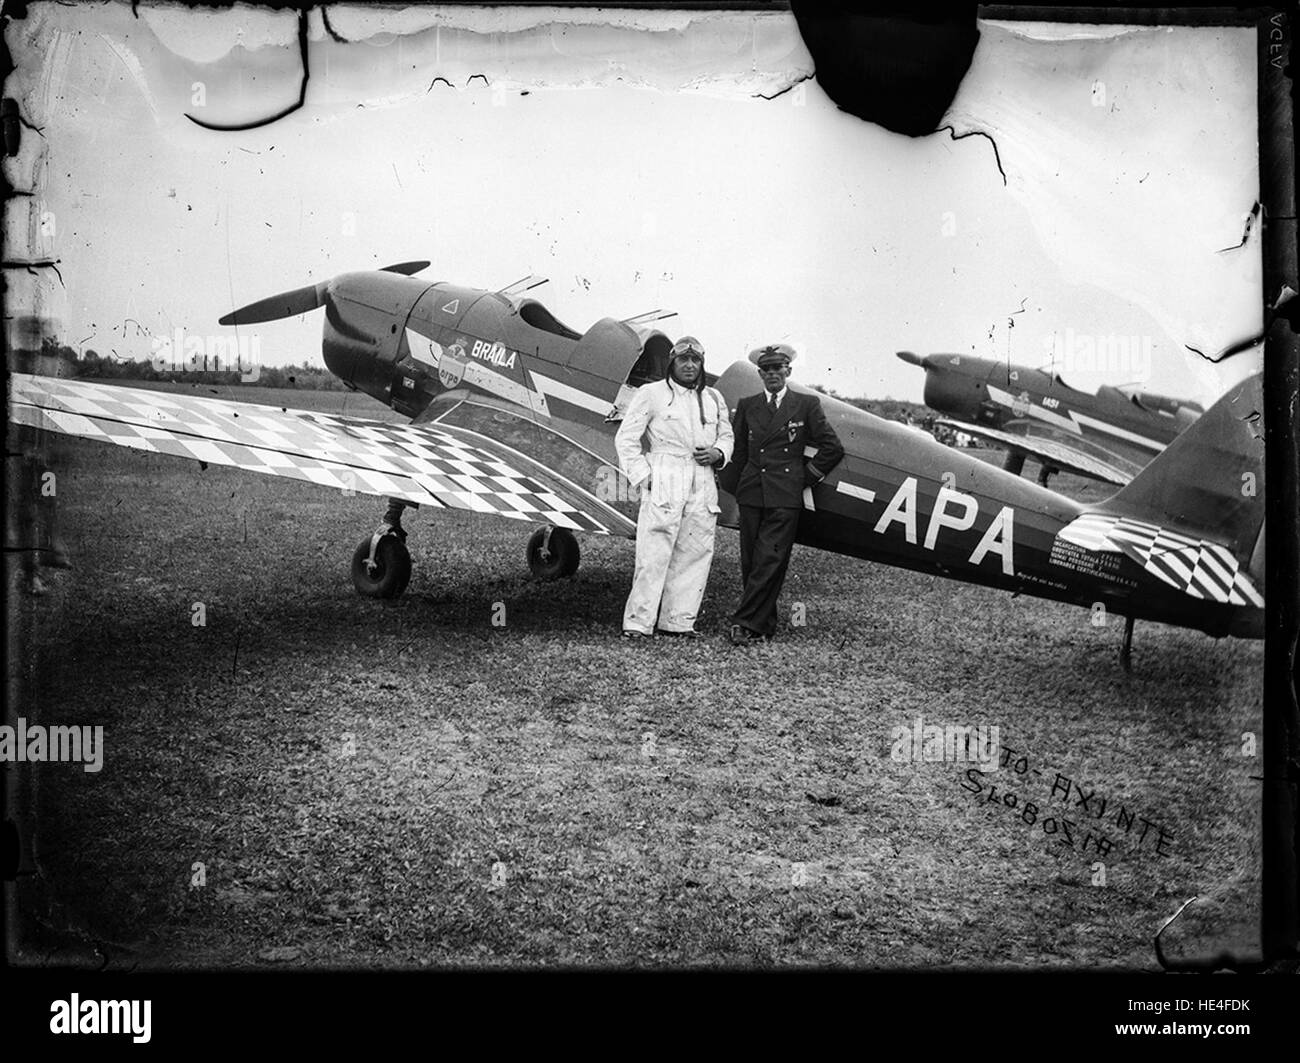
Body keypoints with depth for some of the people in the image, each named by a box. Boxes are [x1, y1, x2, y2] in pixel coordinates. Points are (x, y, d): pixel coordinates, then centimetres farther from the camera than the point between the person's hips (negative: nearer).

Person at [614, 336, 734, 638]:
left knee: (695, 554, 5)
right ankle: (638, 622, -6)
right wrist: (642, 476, -6)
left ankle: (678, 621, 13)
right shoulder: (651, 393, 2)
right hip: (664, 481, -5)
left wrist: (718, 453, 5)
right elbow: (625, 438, 2)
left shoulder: (713, 399, 17)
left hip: (703, 485, 5)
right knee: (653, 554, -10)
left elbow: (726, 436, 28)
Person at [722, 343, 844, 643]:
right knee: (751, 562, 4)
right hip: (751, 495, 3)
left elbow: (832, 448, 7)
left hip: (785, 498, -3)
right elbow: (739, 452, 16)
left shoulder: (807, 404, 4)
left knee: (770, 562, -9)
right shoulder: (747, 406, 13)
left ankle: (745, 623, -7)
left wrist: (807, 477, 4)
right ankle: (764, 625, 13)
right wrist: (738, 489, 9)